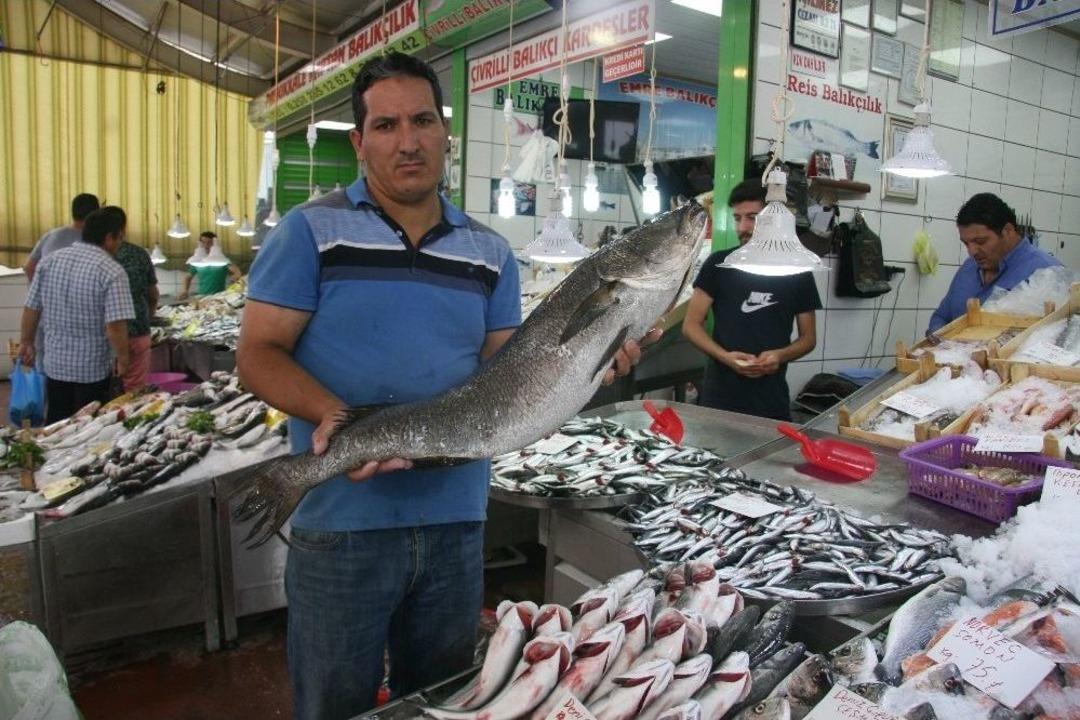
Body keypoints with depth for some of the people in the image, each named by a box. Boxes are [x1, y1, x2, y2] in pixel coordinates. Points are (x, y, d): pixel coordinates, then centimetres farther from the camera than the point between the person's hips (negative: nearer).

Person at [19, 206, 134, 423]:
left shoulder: (49, 261, -1)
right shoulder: (112, 271, -18)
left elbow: (31, 309, 4)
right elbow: (115, 325, -24)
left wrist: (26, 342, 17)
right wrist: (122, 358, -10)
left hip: (55, 362, 5)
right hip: (93, 368, -5)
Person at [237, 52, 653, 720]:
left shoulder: (491, 252, 7)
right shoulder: (310, 230, -4)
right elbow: (259, 353, -7)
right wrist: (333, 415, -26)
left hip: (457, 517, 4)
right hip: (343, 520, -3)